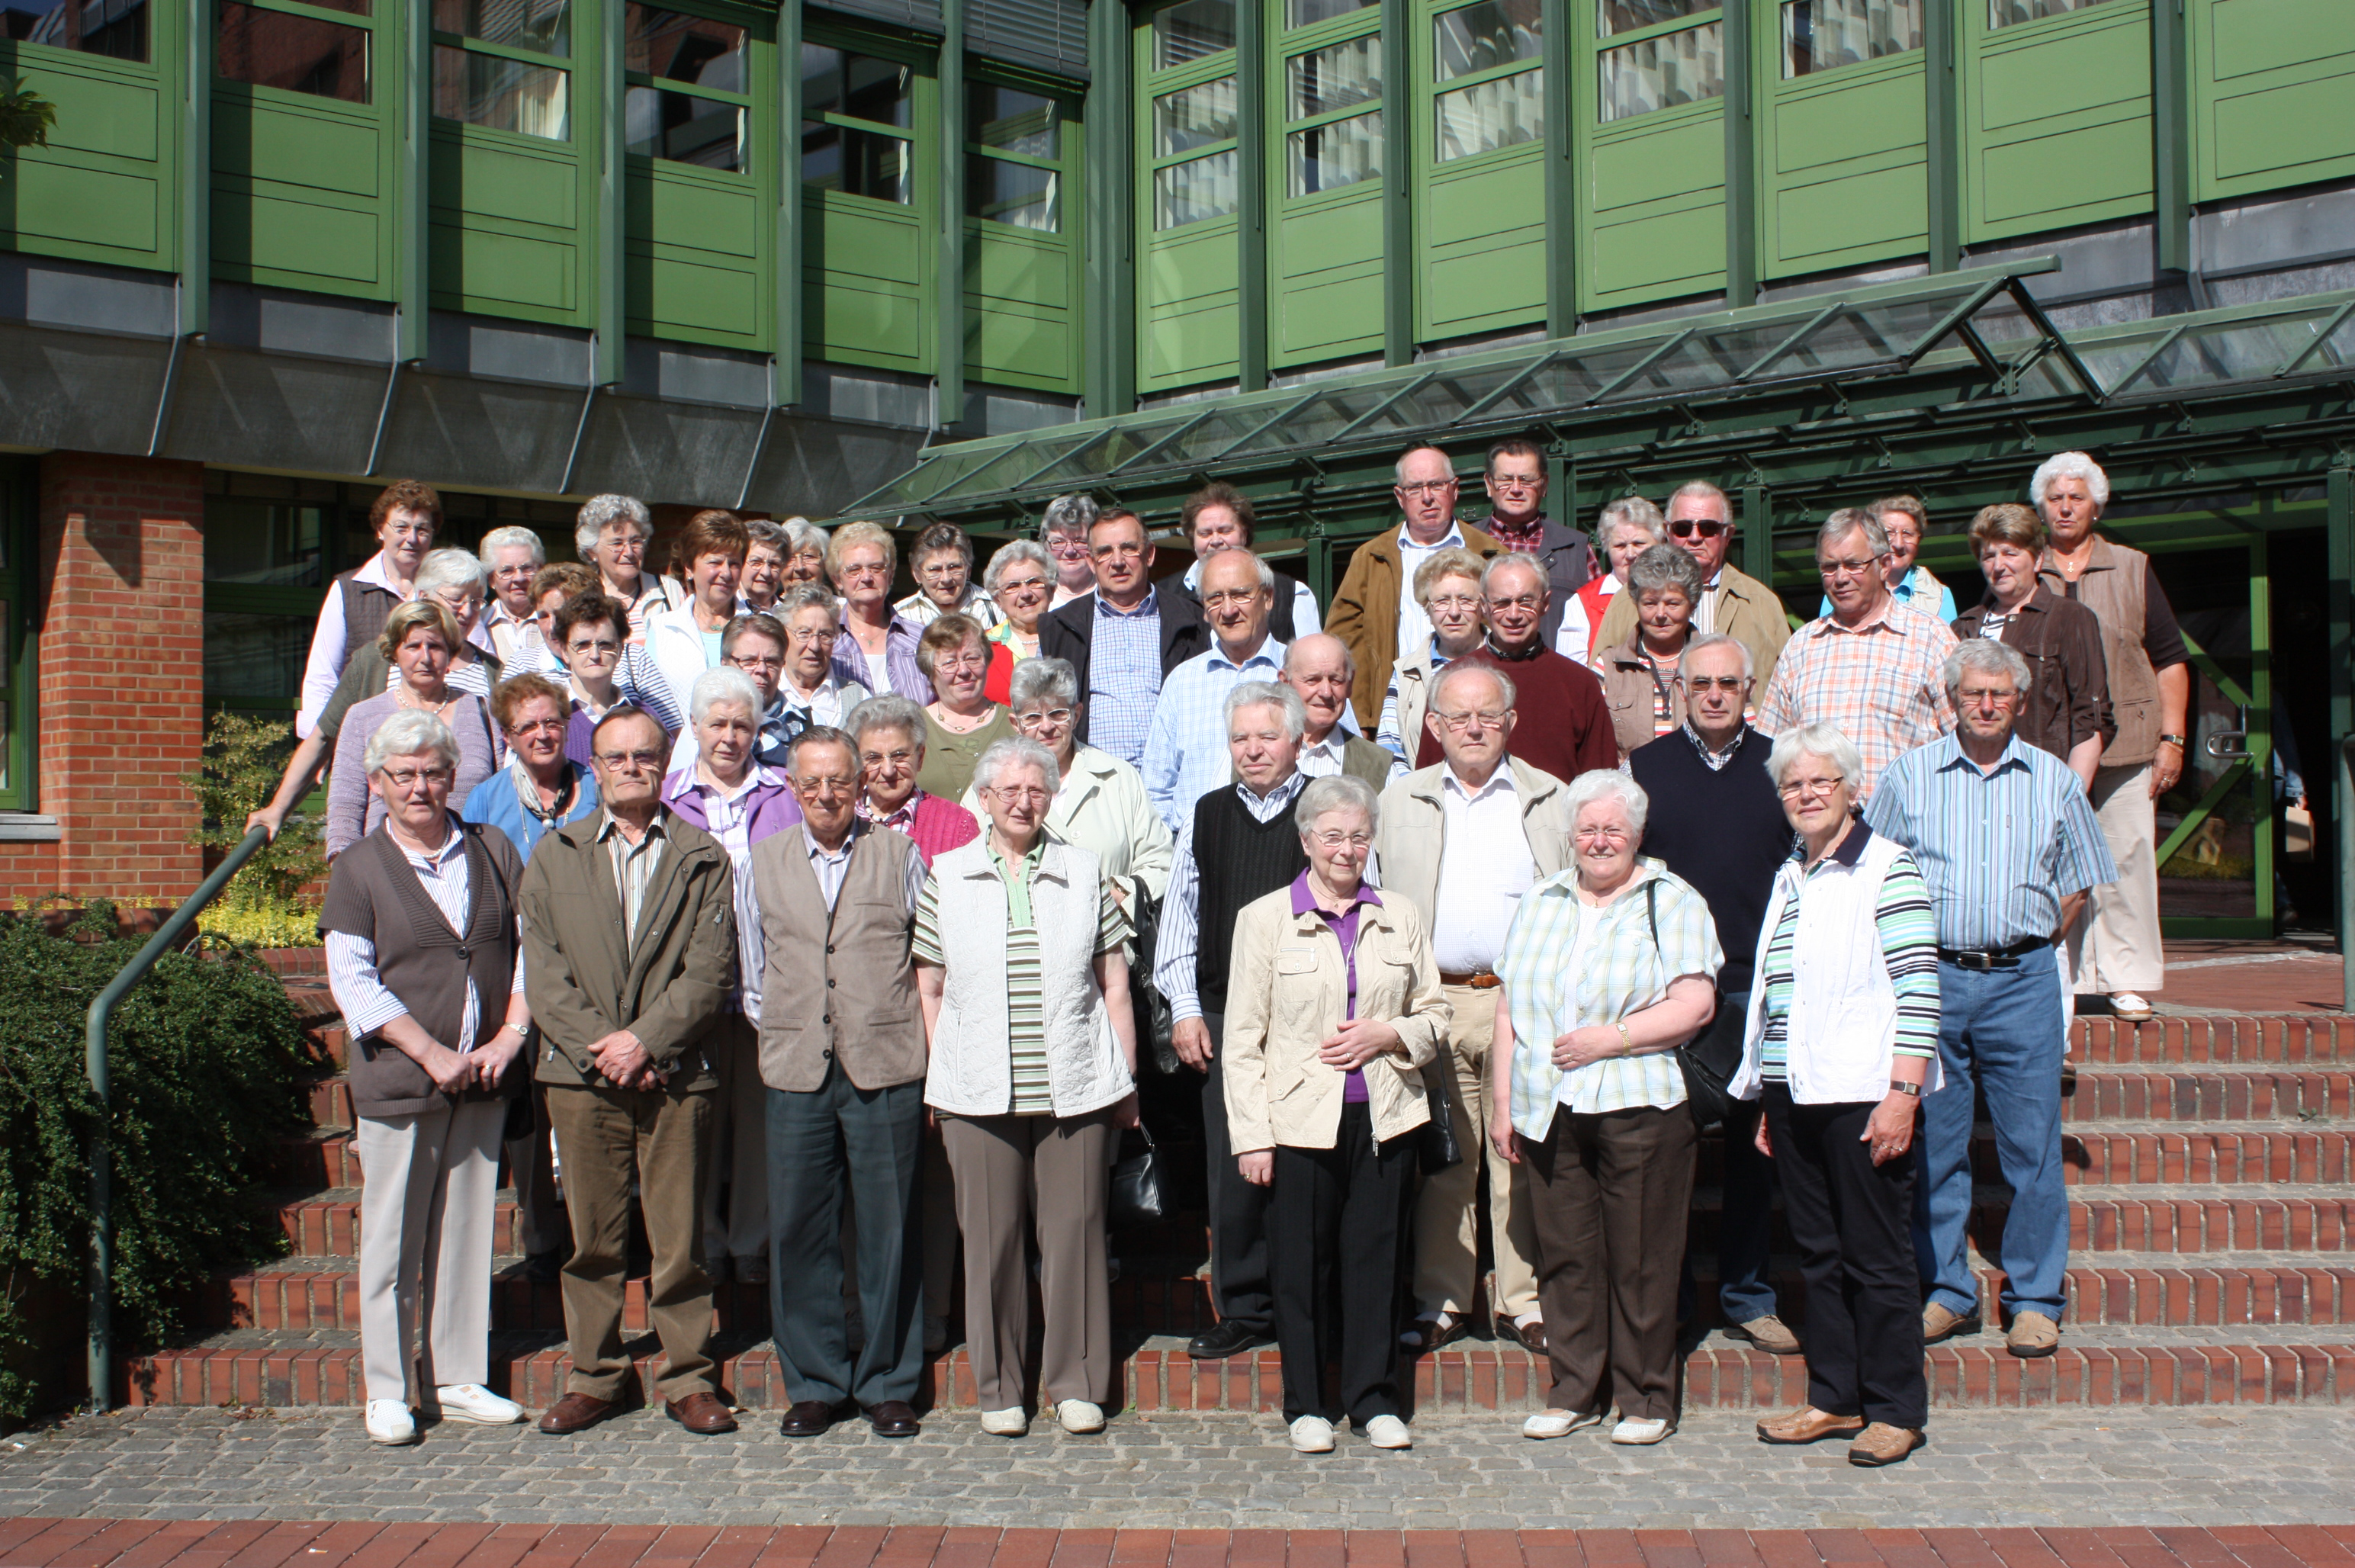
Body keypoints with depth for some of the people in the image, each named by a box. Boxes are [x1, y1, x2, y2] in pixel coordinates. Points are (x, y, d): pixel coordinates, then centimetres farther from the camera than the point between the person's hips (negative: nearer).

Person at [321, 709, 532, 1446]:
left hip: (484, 1080, 3)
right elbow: (353, 982, -6)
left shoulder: (493, 852, 10)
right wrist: (432, 1054, -13)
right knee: (392, 1240, 1)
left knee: (467, 1233, 8)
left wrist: (512, 1033, -5)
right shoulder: (359, 869, 1)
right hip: (397, 1081, -3)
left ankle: (458, 1381, 18)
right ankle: (388, 1392, 11)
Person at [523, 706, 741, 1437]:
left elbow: (711, 972, -1)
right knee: (593, 1237, 6)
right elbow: (543, 973, 3)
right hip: (580, 1074, 1)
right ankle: (593, 1375, 17)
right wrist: (600, 1045, -9)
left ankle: (689, 1377, 11)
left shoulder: (704, 859, 8)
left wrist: (645, 1041, -11)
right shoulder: (553, 855, 12)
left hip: (675, 1074, -1)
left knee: (680, 1236, 1)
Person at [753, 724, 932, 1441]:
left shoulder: (900, 854, 6)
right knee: (799, 1230, 4)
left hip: (886, 1069, -2)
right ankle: (814, 1383, 16)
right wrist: (771, 1023, 10)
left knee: (888, 1232, 3)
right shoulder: (763, 861, 12)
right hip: (796, 1070, 2)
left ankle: (888, 1384, 15)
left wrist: (927, 1042, 1)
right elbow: (751, 959, 19)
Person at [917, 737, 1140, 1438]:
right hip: (978, 1090, 0)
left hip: (1075, 1087, 0)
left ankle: (1076, 1381, 15)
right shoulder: (948, 875, 8)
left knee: (1074, 1229, 2)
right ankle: (998, 1386, 17)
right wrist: (942, 1071, 5)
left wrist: (1125, 1077, 6)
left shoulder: (1083, 872, 8)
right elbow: (929, 989, 10)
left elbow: (1114, 984, 9)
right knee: (991, 1236, 4)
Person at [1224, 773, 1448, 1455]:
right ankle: (1307, 1403, 17)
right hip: (1299, 1120, -2)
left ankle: (1373, 1397, 19)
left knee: (1375, 1257, 5)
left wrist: (1388, 1034, -7)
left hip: (1383, 1118, 2)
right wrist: (1251, 1135, -6)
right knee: (1302, 1263, 3)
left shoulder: (1400, 918, 10)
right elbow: (1242, 1039, 0)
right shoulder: (1265, 918, 2)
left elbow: (1434, 1015, 15)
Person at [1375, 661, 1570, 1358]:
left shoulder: (1551, 800, 9)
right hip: (1434, 1002, 1)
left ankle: (1523, 1300, 11)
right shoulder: (1401, 802, 12)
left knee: (1523, 1155, 2)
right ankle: (1441, 1300, 12)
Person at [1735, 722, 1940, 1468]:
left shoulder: (1886, 867, -6)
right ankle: (1834, 1398, 20)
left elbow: (1920, 989, -11)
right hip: (1794, 1095, 7)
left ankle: (1896, 1410, 8)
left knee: (1876, 1257, -2)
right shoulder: (1788, 877, 16)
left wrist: (1902, 1092, -17)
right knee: (1817, 1253, 11)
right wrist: (1768, 1099, 17)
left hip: (1863, 1096, -7)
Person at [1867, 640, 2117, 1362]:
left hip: (2022, 982, 0)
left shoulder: (2053, 780, 7)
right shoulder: (1910, 775, 5)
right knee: (1934, 1144, 5)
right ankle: (1946, 1292, 15)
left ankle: (2035, 1300, 10)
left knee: (2032, 1145, 0)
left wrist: (2033, 946, 6)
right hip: (1933, 978, 0)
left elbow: (2077, 886, 14)